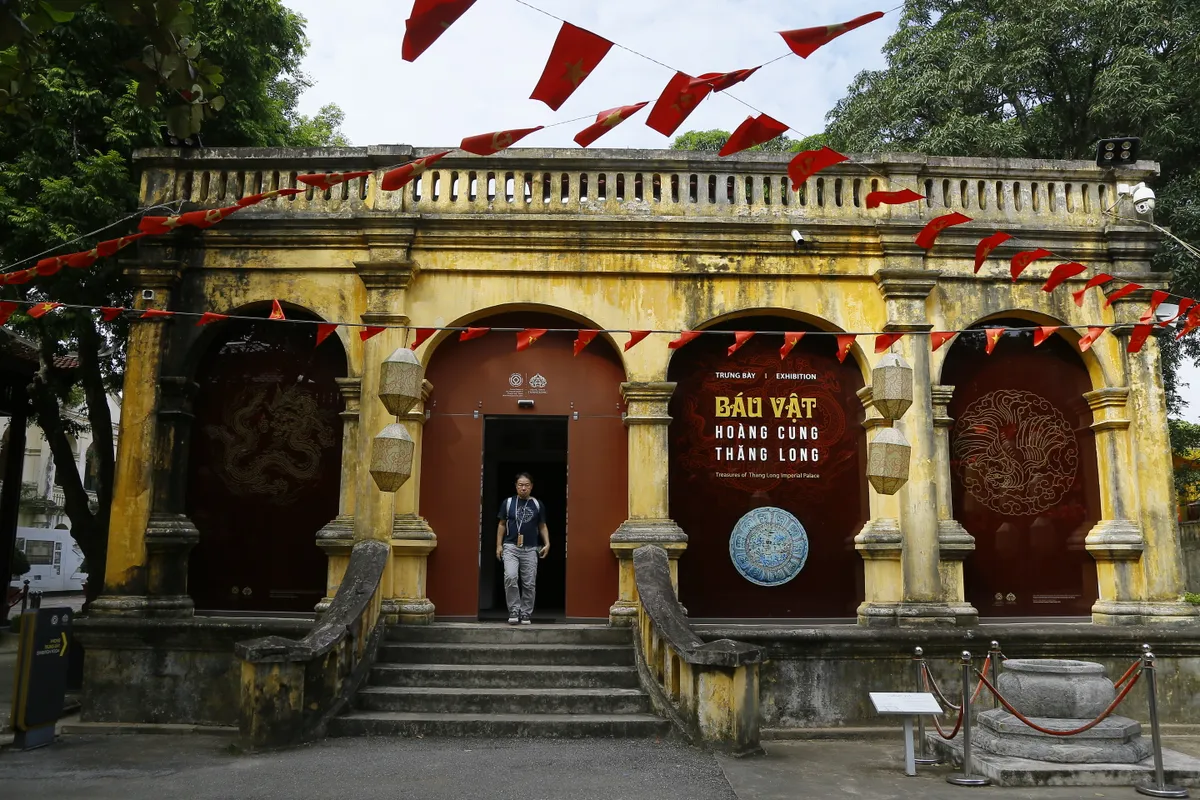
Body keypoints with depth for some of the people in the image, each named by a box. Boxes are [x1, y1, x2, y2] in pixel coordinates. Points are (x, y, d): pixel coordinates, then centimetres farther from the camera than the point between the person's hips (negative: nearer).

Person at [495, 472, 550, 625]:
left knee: (529, 583, 3)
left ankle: (526, 614, 15)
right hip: (510, 547, -1)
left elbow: (542, 526, 11)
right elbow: (502, 525, 8)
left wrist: (547, 544, -2)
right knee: (510, 577, -20)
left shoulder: (537, 505, 5)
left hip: (530, 549, 1)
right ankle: (514, 611, -9)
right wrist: (499, 545, 1)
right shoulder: (508, 503, 3)